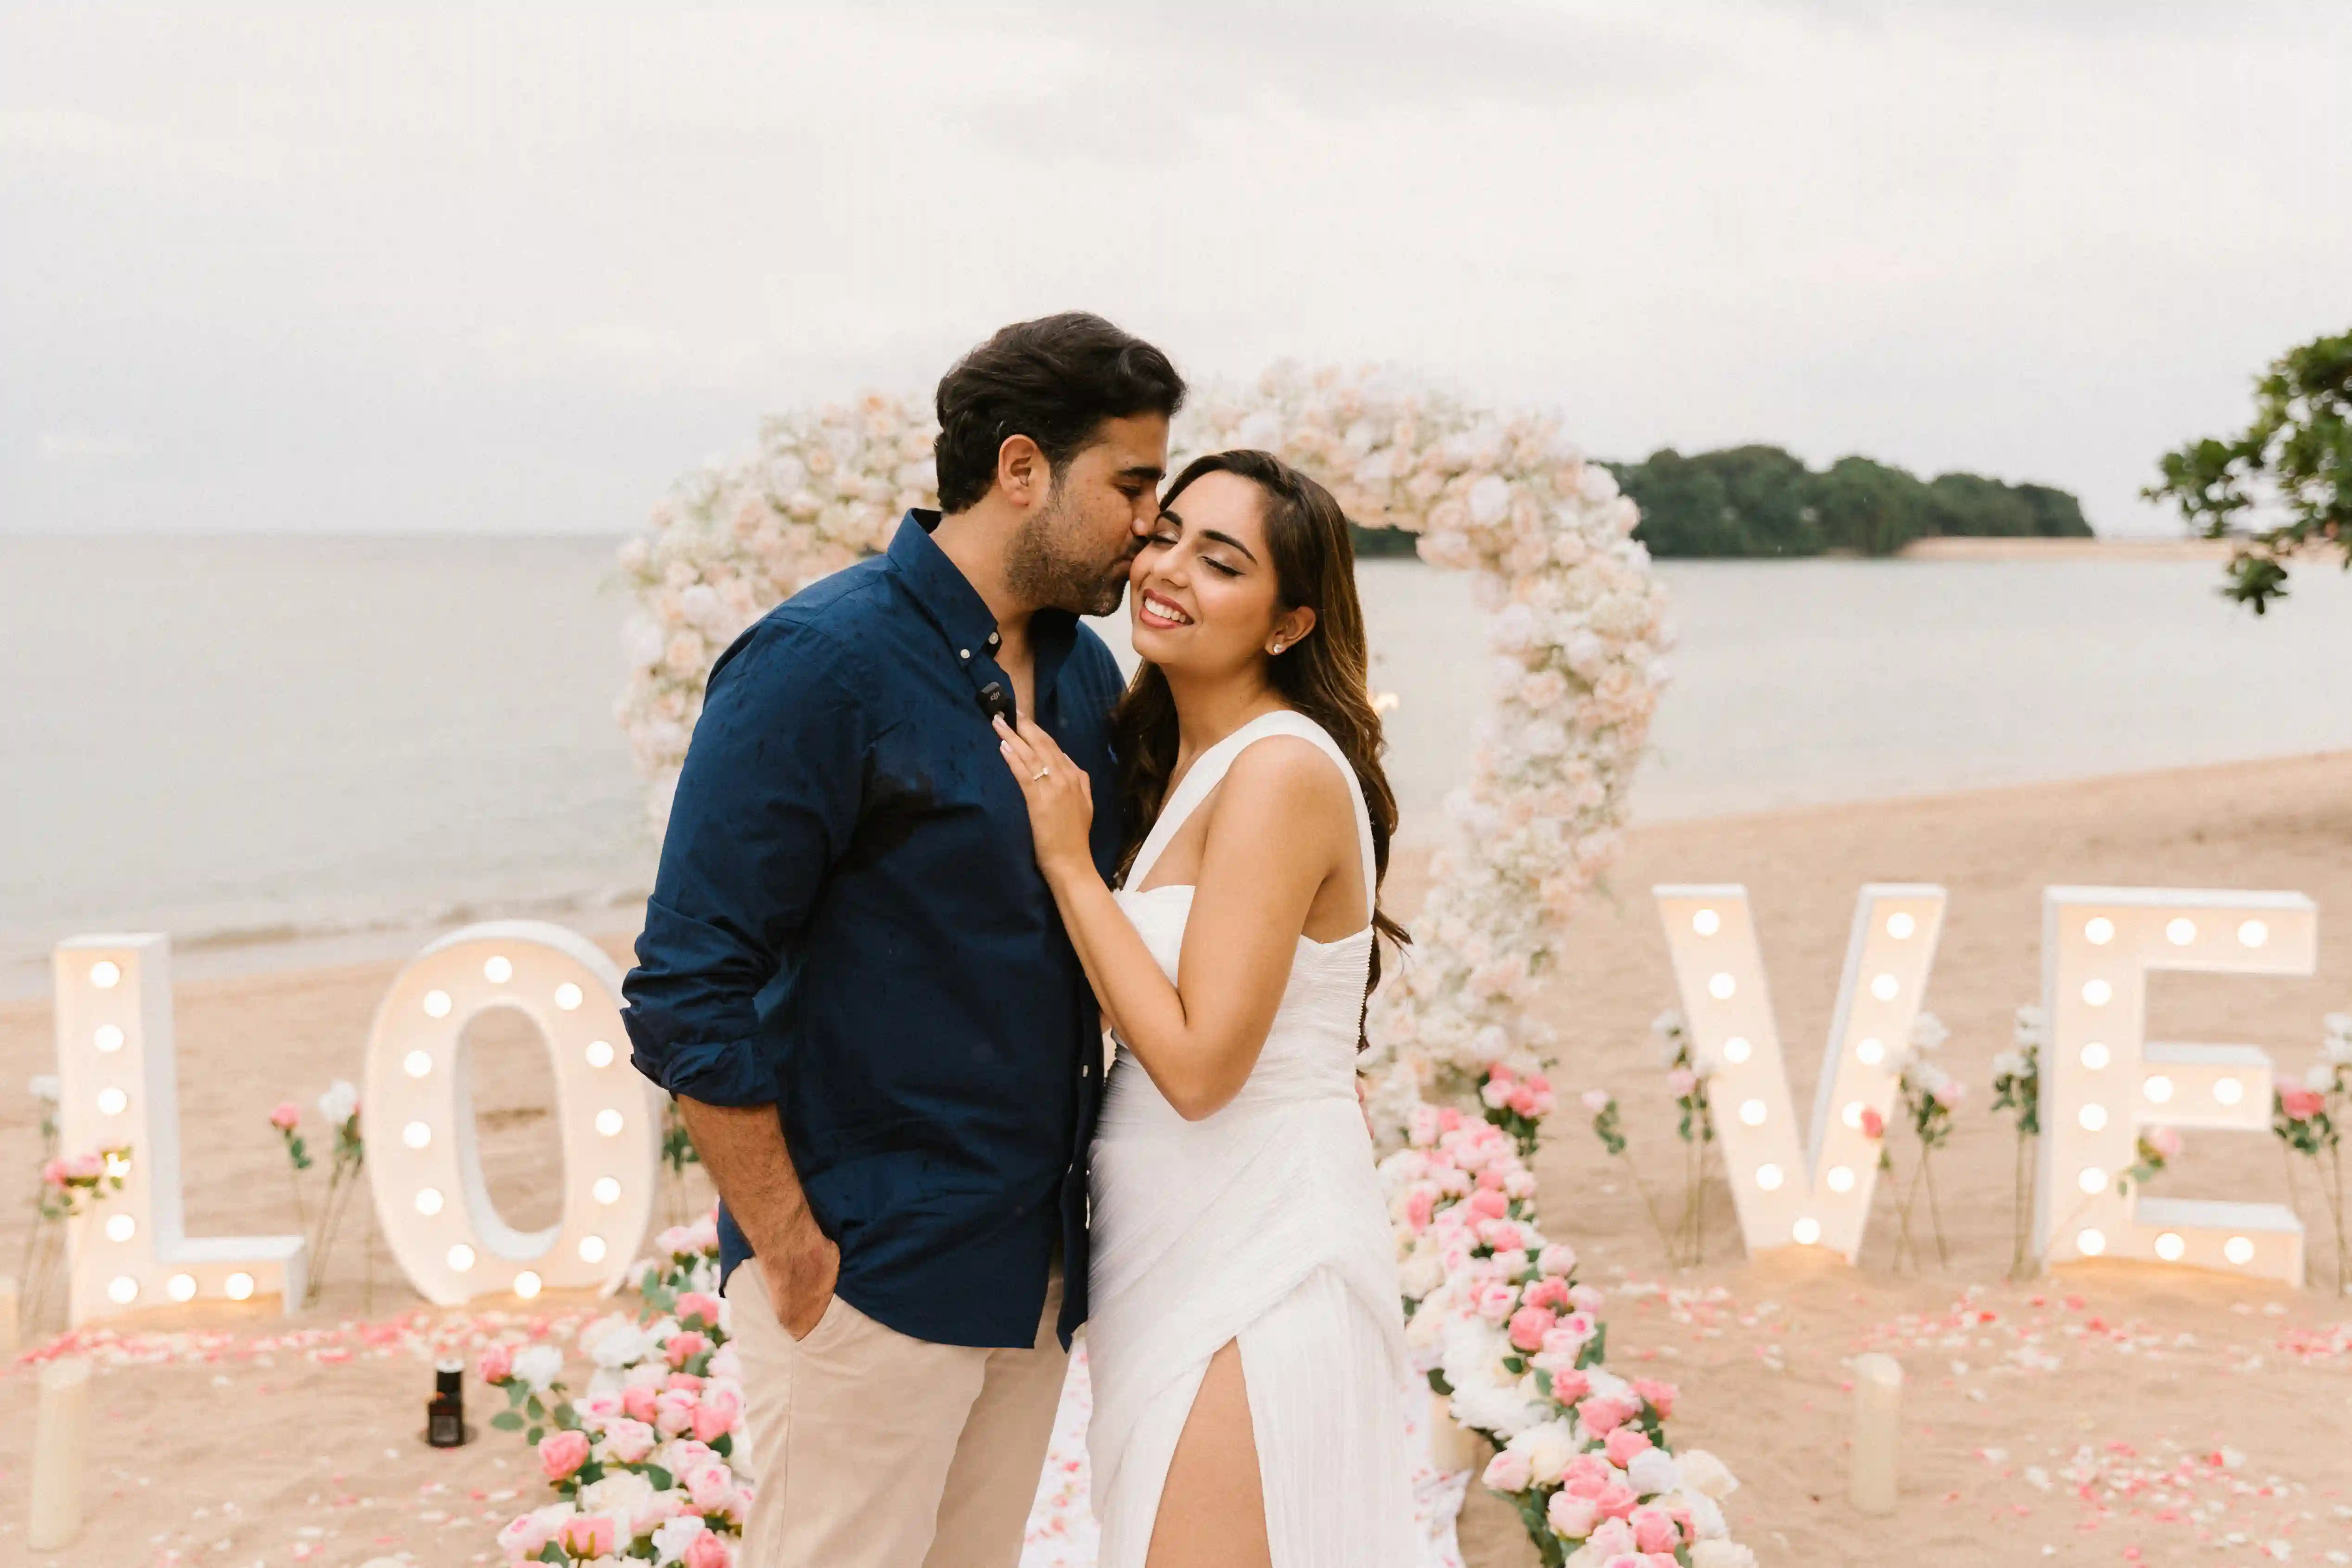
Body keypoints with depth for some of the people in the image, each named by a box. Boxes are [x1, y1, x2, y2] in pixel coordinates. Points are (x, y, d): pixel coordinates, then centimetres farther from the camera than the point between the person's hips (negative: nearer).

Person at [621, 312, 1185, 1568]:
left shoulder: (1084, 673, 9)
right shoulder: (821, 663, -14)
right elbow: (688, 995, -16)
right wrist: (789, 1253, -14)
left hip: (1033, 1271, 7)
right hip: (872, 1275, -7)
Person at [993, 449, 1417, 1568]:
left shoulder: (1284, 769, -18)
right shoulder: (1173, 759, 10)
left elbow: (1199, 1063, -21)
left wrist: (1068, 859, -17)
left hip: (1256, 1251, -9)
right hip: (1179, 1240, 9)